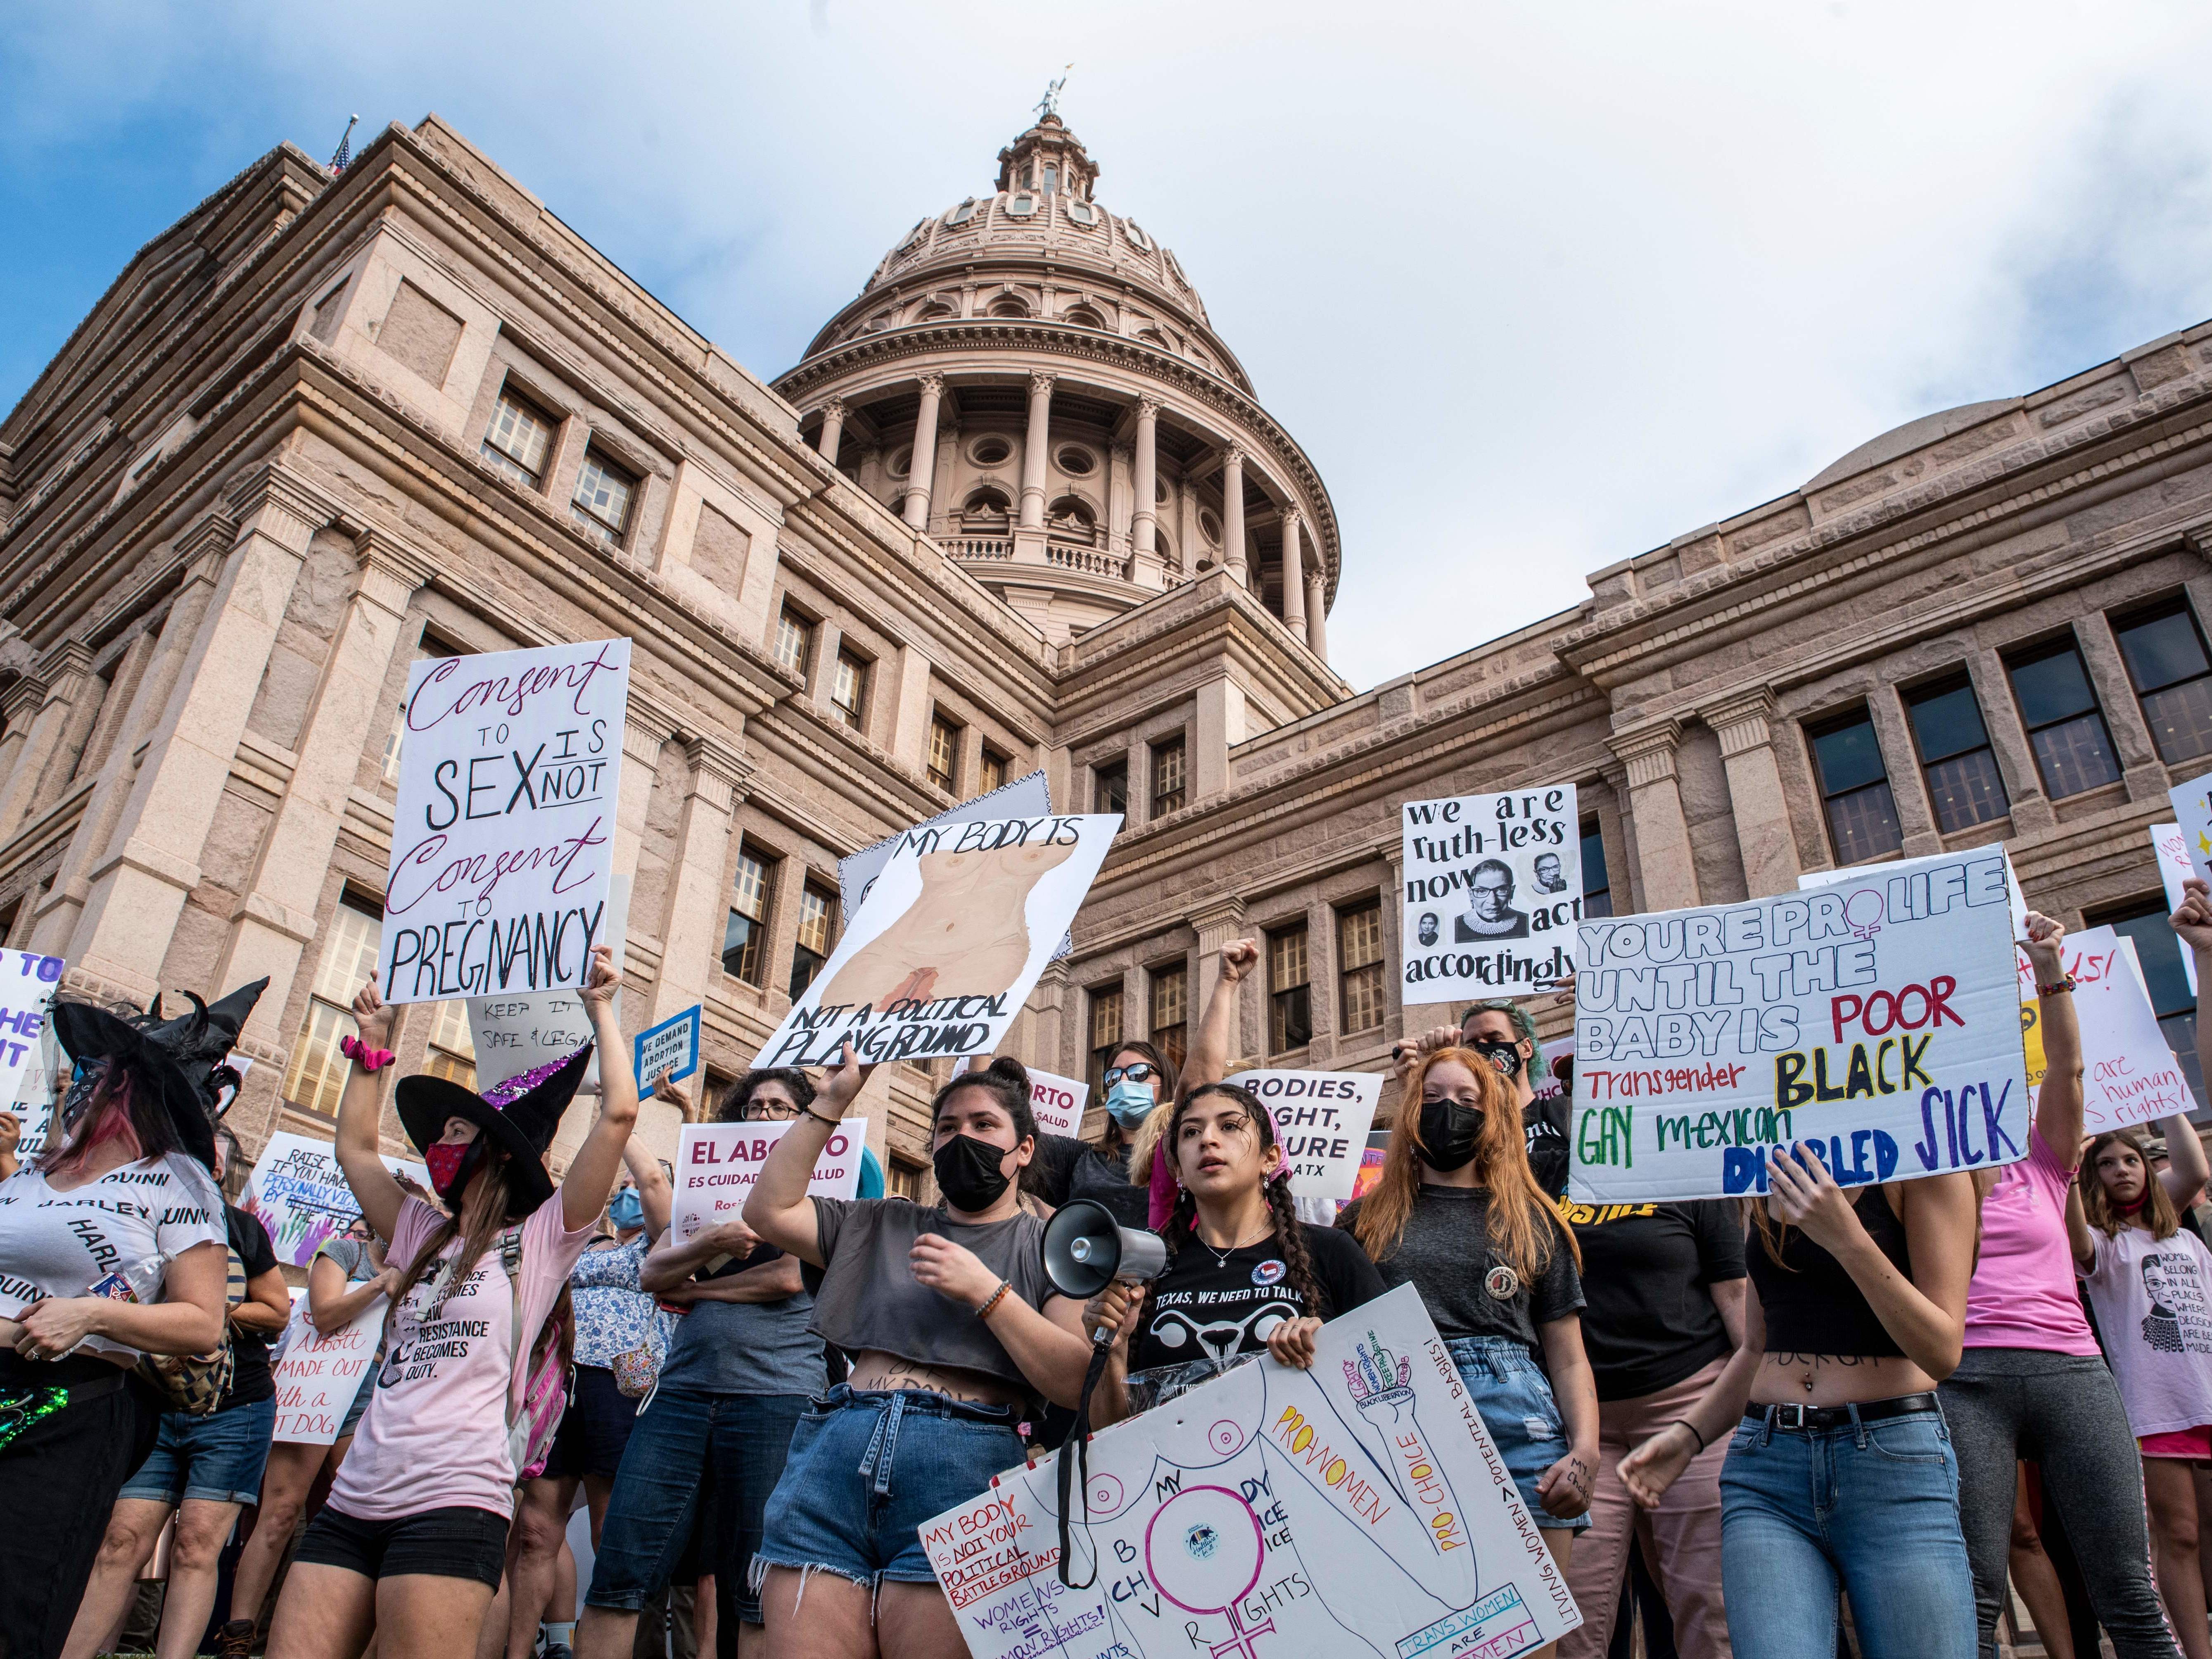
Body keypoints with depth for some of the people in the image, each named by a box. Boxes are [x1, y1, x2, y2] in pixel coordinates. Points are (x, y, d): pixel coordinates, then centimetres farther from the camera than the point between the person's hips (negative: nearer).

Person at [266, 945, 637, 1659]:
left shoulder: (541, 1239, 3)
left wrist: (601, 1011, 3)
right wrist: (371, 1043, 31)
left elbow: (619, 1112, -7)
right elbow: (355, 1148, 30)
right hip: (354, 1499, 6)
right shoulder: (426, 1238, 23)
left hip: (451, 1501, -6)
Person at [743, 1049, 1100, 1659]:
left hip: (962, 1467, -3)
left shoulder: (1049, 1244, 12)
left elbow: (1077, 1384, -1)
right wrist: (832, 1100, 14)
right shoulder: (882, 1226, 25)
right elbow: (769, 1211, 14)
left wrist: (986, 1292, -8)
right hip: (836, 1453, 4)